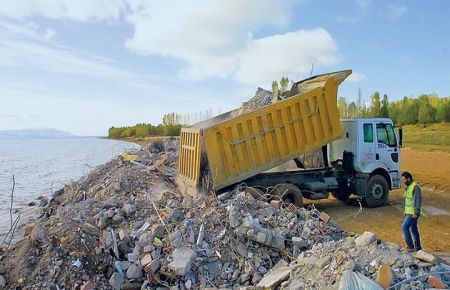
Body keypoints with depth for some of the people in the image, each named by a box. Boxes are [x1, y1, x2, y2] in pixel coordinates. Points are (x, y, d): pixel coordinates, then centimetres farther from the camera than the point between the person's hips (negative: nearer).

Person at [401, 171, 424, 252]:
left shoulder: (415, 187, -19)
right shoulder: (409, 187, 11)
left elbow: (418, 201, -22)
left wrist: (416, 213, -23)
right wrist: (406, 211, 20)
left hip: (414, 213, -10)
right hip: (409, 212, 10)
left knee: (405, 226, -12)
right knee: (413, 228, 14)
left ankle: (410, 246, -5)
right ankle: (417, 247, 24)